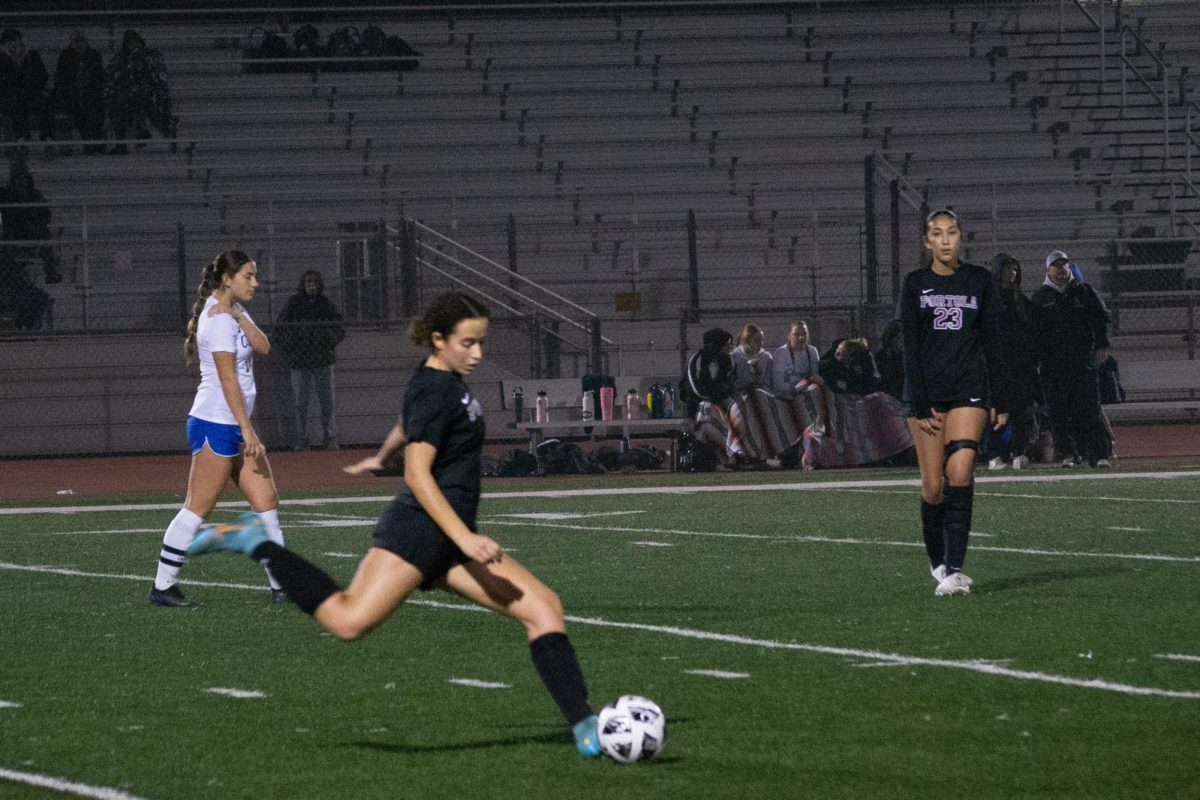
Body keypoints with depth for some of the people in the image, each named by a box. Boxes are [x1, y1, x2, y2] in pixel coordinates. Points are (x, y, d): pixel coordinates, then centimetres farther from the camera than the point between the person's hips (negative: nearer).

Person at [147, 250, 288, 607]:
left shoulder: (232, 309, 14)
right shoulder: (219, 320, -14)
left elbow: (263, 347, 1)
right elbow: (228, 379, -19)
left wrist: (240, 318, -16)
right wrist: (247, 431, -21)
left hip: (235, 426, 10)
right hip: (216, 425, -10)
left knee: (267, 503, 6)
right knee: (197, 509, -6)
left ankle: (281, 585, 8)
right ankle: (162, 585, -1)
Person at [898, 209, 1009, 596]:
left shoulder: (979, 281, 7)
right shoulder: (916, 284, 3)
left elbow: (992, 344, 10)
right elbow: (910, 349, -1)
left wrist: (1000, 400, 7)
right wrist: (919, 406, -8)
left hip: (969, 390, 0)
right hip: (927, 393, 0)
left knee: (960, 475, -16)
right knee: (934, 486, -2)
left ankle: (954, 569, -19)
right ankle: (937, 561, 19)